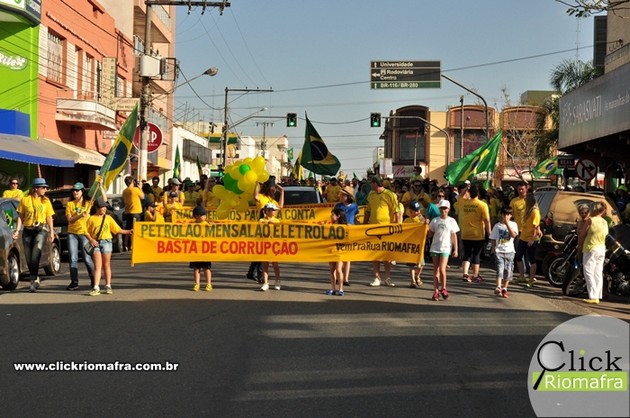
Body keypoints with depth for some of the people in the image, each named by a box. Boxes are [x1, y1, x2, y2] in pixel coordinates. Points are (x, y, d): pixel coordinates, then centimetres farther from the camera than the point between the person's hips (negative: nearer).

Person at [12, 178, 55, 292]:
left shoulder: (46, 201, 7)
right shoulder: (25, 200, 3)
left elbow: (49, 218, 9)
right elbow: (20, 217, 6)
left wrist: (51, 232, 2)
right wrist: (17, 230, -4)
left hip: (40, 230, -1)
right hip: (27, 231, 1)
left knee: (35, 256, -18)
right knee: (29, 258, 7)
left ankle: (34, 280, -13)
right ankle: (35, 279, 23)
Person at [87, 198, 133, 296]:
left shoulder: (108, 218, 9)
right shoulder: (91, 219, 3)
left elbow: (117, 230, 8)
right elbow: (87, 232, 3)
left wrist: (128, 232, -1)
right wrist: (91, 240, -12)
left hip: (106, 241, 1)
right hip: (96, 243, -1)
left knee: (106, 265, 5)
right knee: (97, 266, -5)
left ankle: (108, 286, 12)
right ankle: (96, 288, -8)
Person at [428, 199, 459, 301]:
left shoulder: (451, 221, 2)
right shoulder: (435, 220, 6)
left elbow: (454, 236, 3)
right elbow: (429, 235, 8)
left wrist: (455, 249, -1)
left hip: (445, 248, -2)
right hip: (435, 247, 3)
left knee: (442, 269, -14)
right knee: (436, 270, 4)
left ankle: (443, 288, 5)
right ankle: (436, 291, 8)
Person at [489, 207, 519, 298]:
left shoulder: (513, 224, 4)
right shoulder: (497, 225, 5)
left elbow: (514, 235, -13)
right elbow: (493, 238, 10)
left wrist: (507, 224, -16)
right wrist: (493, 248, -1)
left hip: (509, 251, 1)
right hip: (499, 251, -1)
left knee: (508, 272, 3)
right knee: (500, 269, -14)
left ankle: (504, 289, 13)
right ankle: (498, 287, -24)